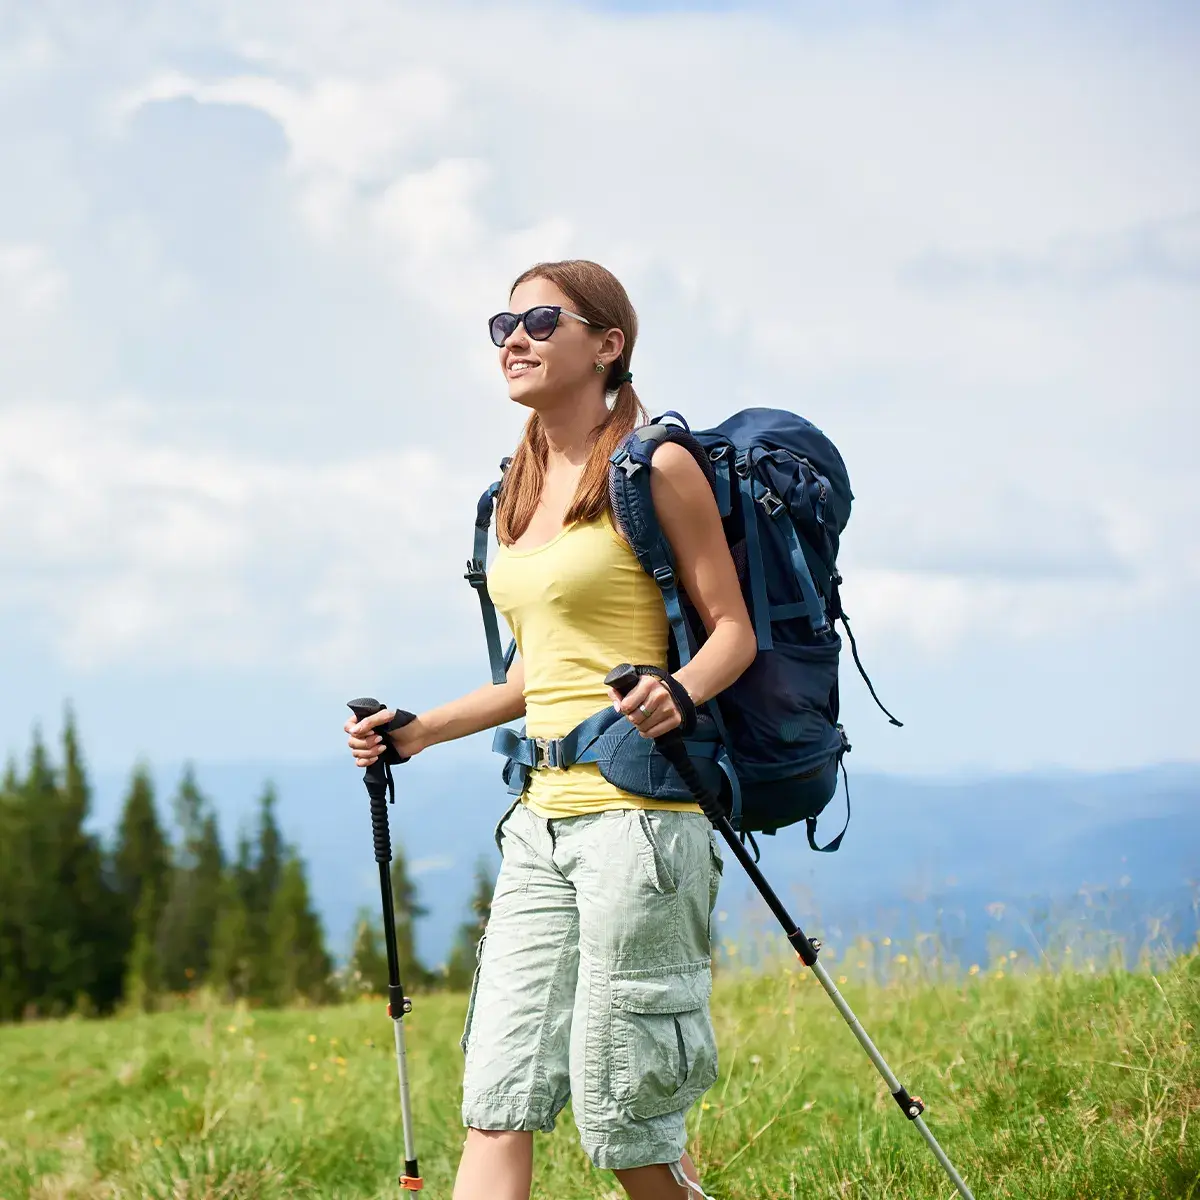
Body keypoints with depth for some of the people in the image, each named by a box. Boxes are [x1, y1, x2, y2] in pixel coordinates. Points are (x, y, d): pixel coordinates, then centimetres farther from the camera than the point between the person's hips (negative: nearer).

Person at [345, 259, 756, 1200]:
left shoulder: (657, 469, -5)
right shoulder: (524, 491, 18)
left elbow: (733, 629, -6)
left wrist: (678, 693, -26)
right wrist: (420, 732, 15)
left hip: (638, 811, -7)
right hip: (543, 816, 7)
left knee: (618, 1094, -3)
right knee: (498, 1093, -2)